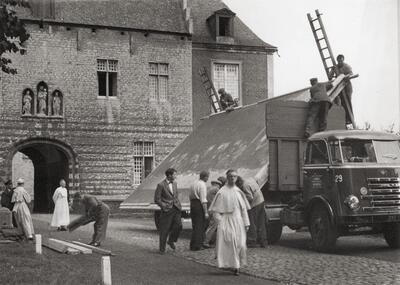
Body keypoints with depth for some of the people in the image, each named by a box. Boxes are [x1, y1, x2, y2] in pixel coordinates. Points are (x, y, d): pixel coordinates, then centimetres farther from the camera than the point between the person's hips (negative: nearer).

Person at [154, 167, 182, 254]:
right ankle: (162, 249, 13)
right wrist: (165, 206, -12)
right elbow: (157, 199, -8)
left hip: (176, 209, 5)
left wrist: (178, 203, 11)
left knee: (178, 225, -10)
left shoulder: (174, 183, 11)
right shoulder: (161, 185, -10)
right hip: (167, 210, -5)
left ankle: (171, 241, 15)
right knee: (164, 230, 0)